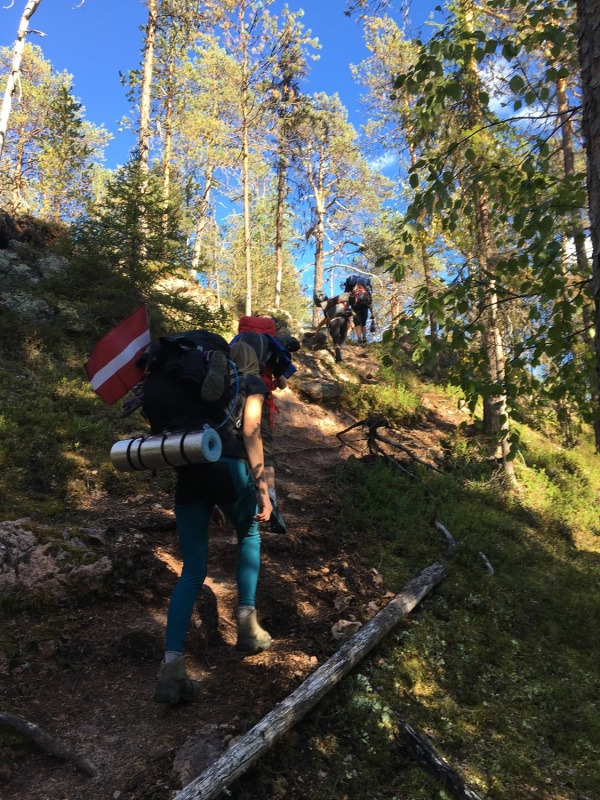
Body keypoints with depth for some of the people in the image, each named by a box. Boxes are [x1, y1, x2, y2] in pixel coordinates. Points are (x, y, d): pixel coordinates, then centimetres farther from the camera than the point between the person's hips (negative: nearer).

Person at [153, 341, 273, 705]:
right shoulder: (252, 383, 12)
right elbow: (250, 433, -2)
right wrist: (262, 488, -5)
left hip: (188, 471, 4)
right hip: (228, 468, -3)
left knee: (192, 571, 9)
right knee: (249, 536, 27)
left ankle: (172, 665, -2)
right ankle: (247, 625, 20)